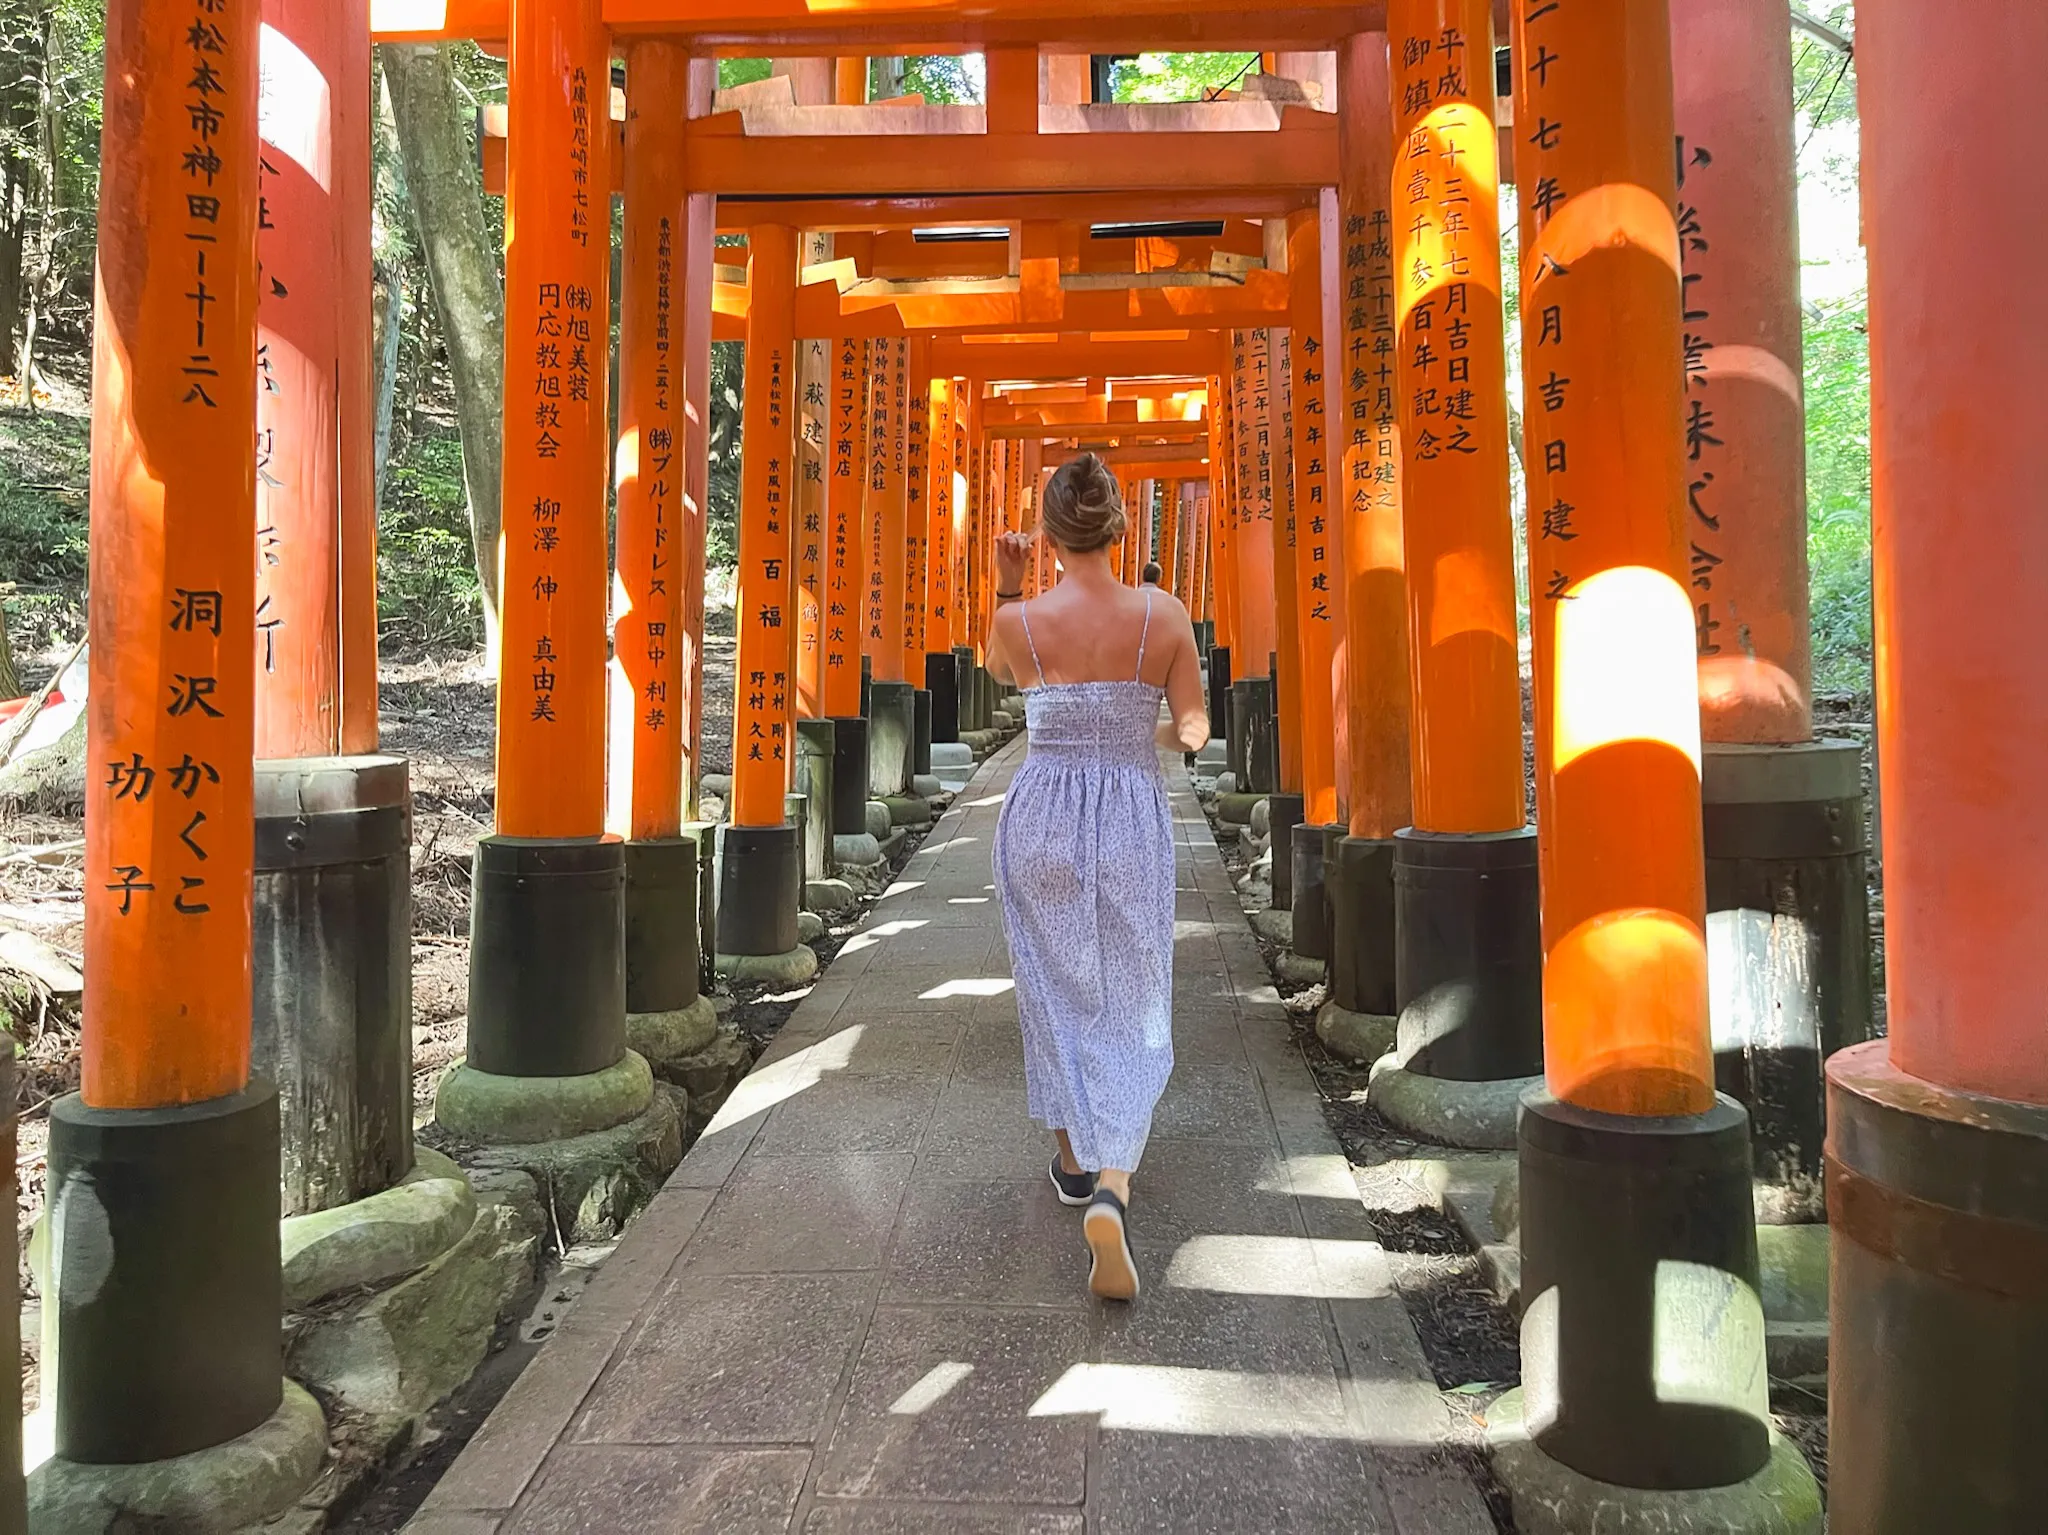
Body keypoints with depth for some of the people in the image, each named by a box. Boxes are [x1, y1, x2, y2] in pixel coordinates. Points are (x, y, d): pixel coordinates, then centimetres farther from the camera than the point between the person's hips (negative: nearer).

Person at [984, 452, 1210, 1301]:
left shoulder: (1016, 621, -6)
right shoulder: (1163, 612, -6)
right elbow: (1194, 731, -1)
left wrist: (1006, 591, 9)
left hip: (1040, 814, 1)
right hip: (1132, 820, -1)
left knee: (1055, 993, 19)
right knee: (1130, 1010, 5)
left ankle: (1072, 1159, 36)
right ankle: (1112, 1191, -15)